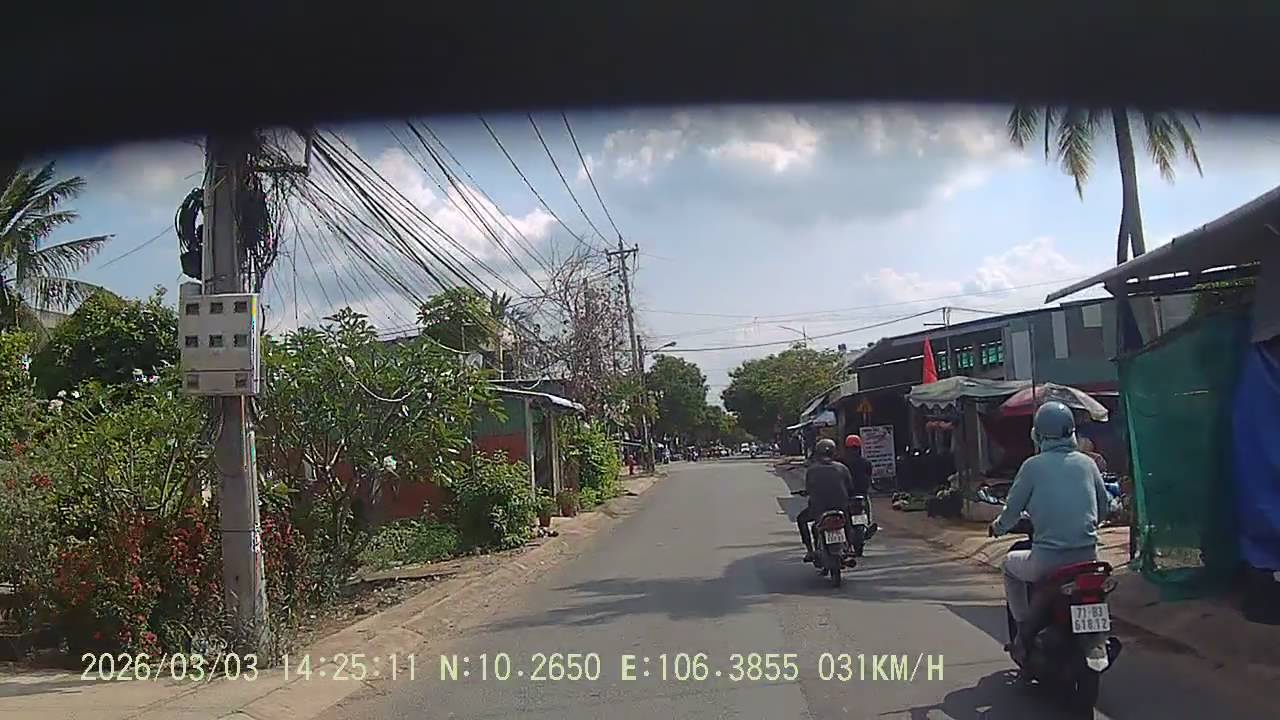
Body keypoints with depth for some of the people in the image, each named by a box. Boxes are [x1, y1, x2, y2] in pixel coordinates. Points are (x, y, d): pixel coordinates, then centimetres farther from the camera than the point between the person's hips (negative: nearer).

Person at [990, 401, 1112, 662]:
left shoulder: (1033, 466, -4)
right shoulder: (1086, 463, 7)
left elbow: (1012, 509, -1)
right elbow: (1103, 506, 17)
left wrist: (998, 527, 21)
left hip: (1048, 560, -4)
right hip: (1088, 556, 4)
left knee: (1010, 564, 25)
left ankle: (1025, 633, 21)